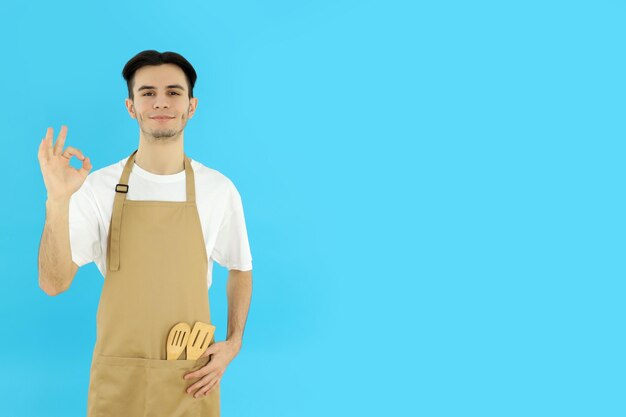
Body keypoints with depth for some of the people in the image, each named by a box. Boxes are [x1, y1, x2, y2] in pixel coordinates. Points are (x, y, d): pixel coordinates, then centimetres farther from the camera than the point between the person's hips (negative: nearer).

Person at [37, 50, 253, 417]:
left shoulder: (220, 189, -4)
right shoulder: (98, 187, -7)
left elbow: (240, 269, 11)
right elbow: (54, 283, -11)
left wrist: (233, 343, -1)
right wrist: (58, 202, -24)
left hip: (191, 379, 1)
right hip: (118, 377, 0)